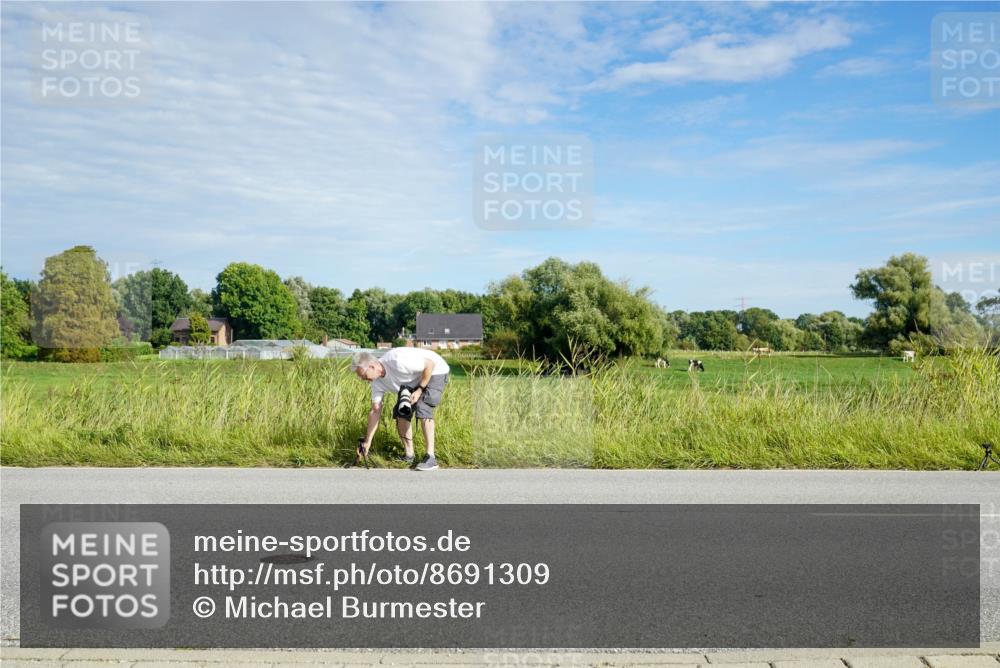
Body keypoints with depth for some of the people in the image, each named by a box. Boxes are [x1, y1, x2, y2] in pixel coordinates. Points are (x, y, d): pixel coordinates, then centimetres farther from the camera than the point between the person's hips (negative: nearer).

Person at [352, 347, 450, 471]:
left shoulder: (397, 360, -36)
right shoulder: (377, 381, -9)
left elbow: (430, 364, -29)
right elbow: (375, 411, -4)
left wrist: (419, 390, -26)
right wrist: (367, 442, -6)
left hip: (435, 371, -8)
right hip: (413, 380, 8)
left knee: (422, 409, -24)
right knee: (400, 412, -2)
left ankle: (430, 458, -21)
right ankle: (408, 456, 9)